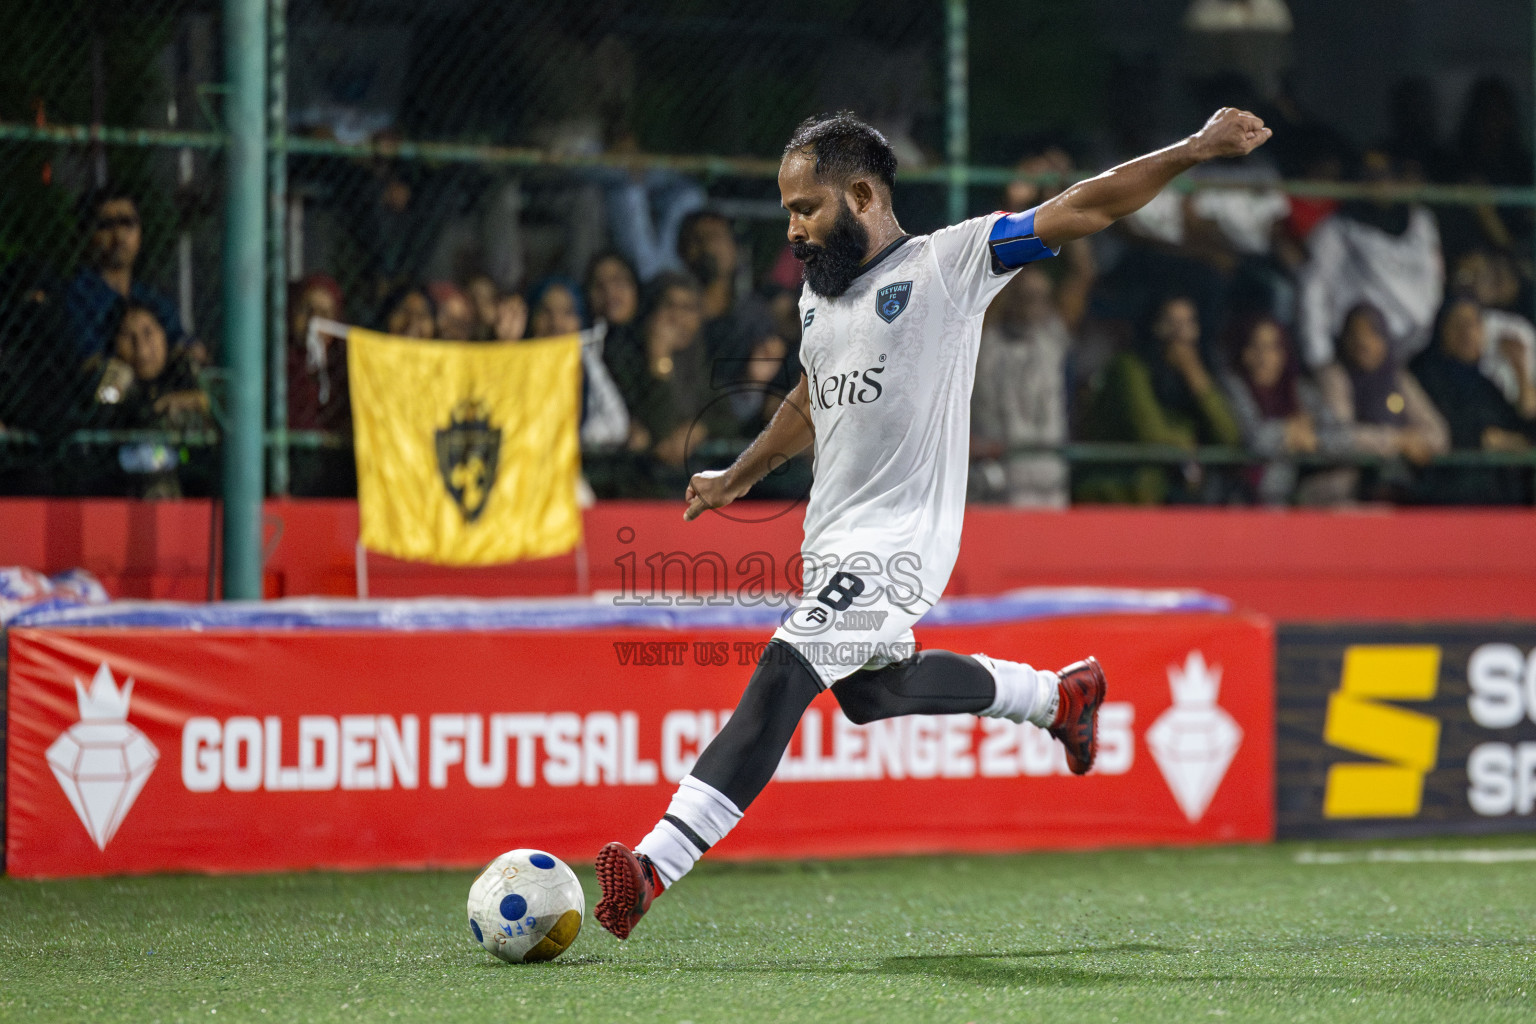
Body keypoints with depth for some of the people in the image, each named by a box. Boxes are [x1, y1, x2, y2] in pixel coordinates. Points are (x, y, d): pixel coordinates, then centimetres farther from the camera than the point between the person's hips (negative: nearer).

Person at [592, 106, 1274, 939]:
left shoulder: (947, 263, -9)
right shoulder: (819, 293, 13)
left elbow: (1081, 211, -12)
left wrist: (1195, 150, -17)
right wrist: (739, 478, 34)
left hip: (901, 538, -9)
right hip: (834, 539, 9)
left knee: (783, 677, -22)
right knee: (868, 691, 22)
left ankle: (655, 865, -30)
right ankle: (1060, 695, 39)